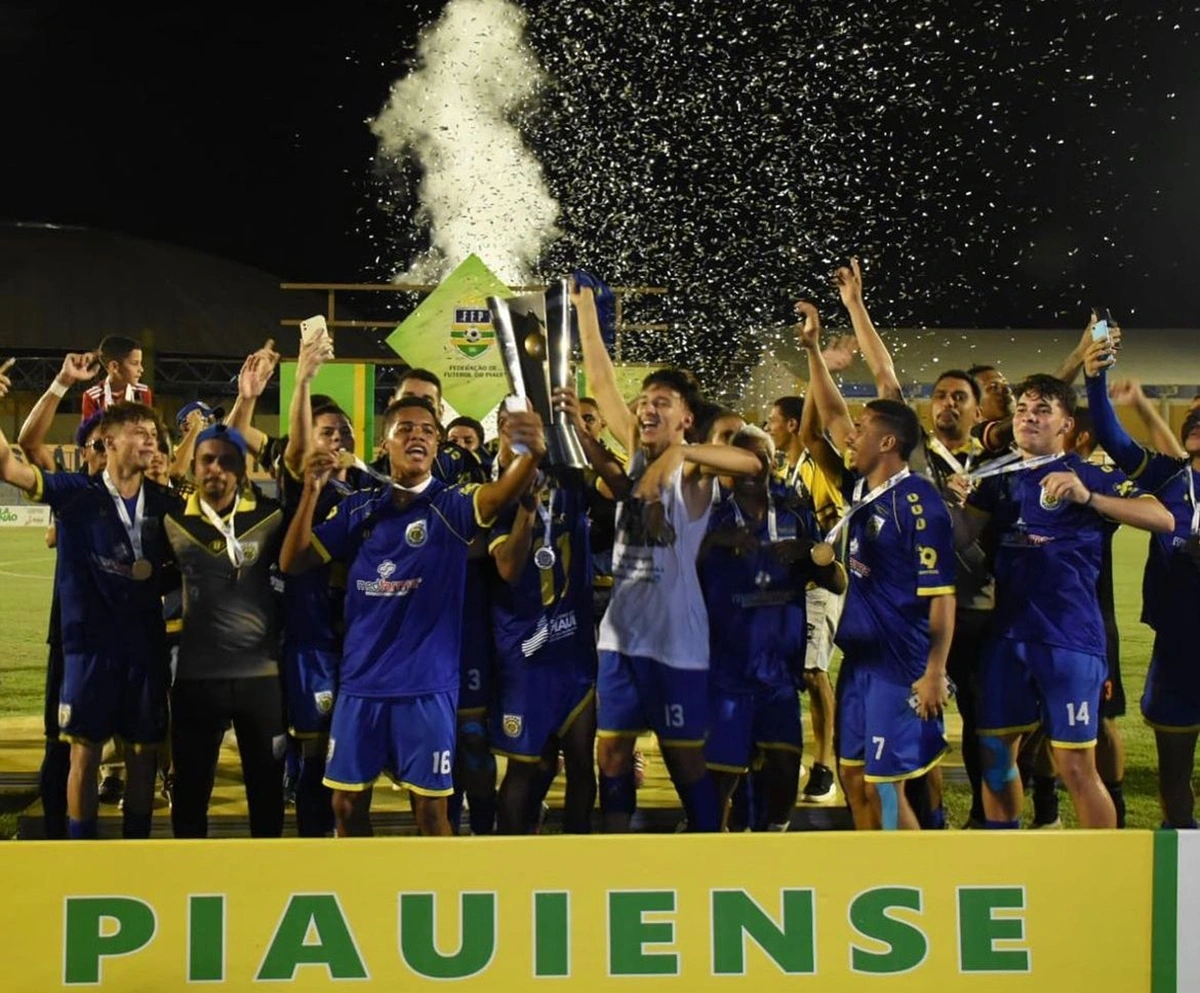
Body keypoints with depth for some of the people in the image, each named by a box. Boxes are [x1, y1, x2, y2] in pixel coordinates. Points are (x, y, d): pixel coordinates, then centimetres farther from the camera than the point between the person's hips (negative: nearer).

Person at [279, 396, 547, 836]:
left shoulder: (451, 505, -5)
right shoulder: (358, 508, 6)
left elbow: (499, 494, -27)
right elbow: (293, 562, 3)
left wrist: (532, 454, -50)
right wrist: (312, 490, -12)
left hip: (426, 683, -3)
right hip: (360, 680, 3)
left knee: (430, 809, 2)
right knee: (347, 805, 11)